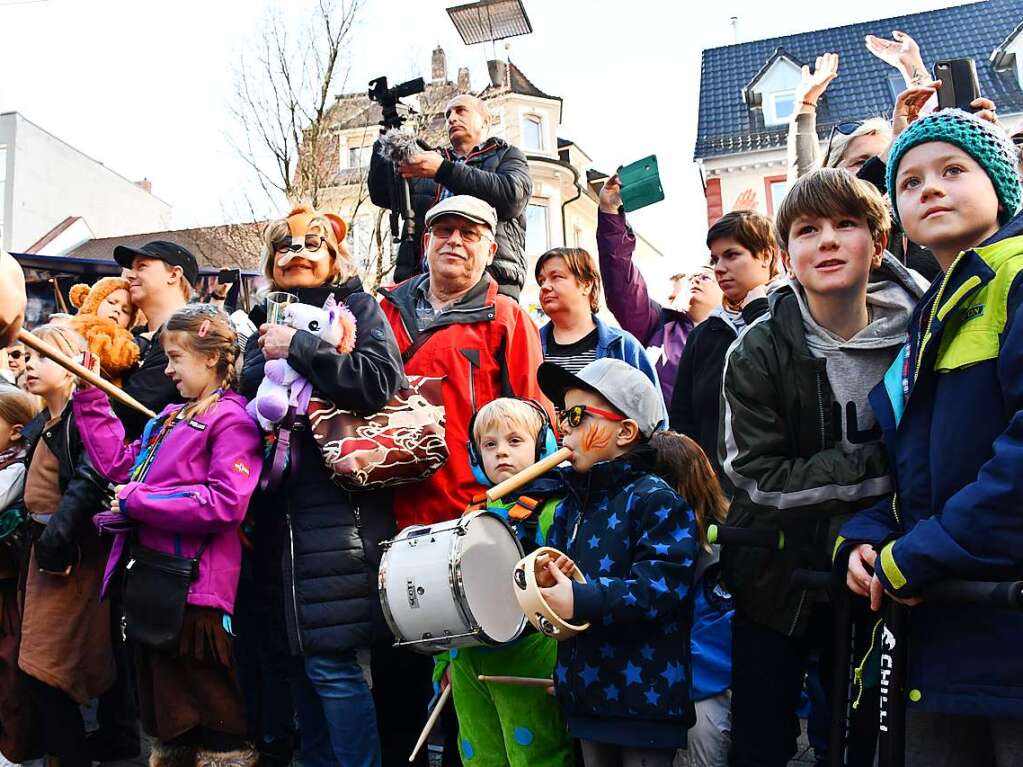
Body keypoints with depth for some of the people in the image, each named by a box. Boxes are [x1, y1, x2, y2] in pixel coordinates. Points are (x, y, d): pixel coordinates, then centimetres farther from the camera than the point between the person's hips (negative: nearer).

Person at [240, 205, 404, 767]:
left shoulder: (357, 306, 2)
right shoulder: (268, 319, 20)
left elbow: (380, 380, -15)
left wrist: (298, 348, -12)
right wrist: (266, 356, 4)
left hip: (337, 509, -6)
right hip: (279, 510, 7)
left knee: (330, 661, -7)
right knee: (294, 657, 11)